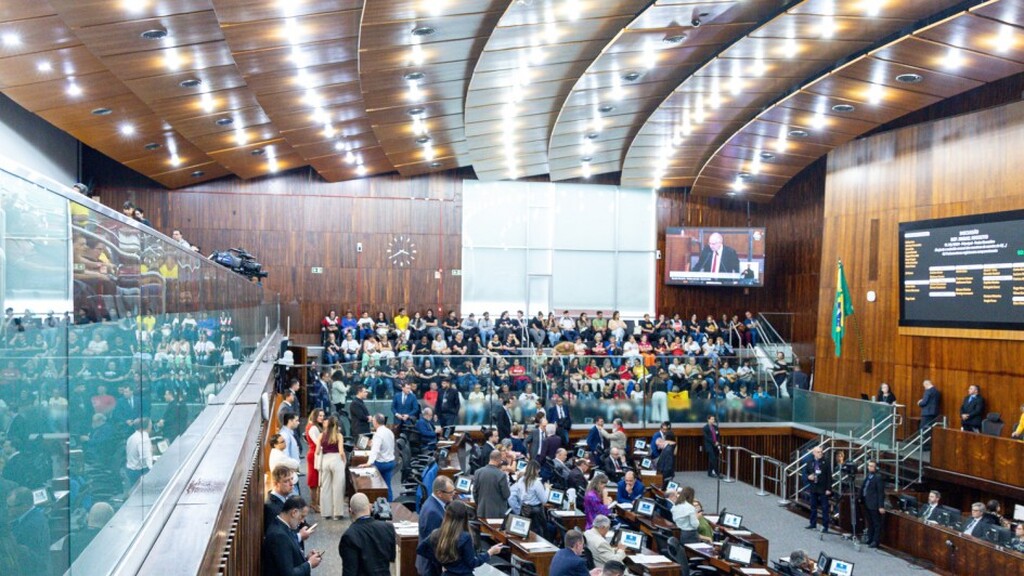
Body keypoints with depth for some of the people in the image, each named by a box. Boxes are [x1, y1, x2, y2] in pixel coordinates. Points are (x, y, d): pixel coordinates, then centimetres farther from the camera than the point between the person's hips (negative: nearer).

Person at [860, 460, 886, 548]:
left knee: (876, 523, 2)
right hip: (867, 504, 8)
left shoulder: (878, 477, -14)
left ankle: (875, 541, 7)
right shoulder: (867, 475, 11)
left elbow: (881, 493, -15)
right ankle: (870, 539, 28)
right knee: (870, 522, 18)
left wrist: (881, 506, -16)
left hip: (874, 504, -8)